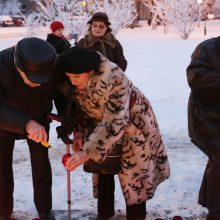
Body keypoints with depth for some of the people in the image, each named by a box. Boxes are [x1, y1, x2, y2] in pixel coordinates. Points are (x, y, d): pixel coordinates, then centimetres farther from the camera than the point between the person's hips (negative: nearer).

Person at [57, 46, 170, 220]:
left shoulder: (114, 79, -39)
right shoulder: (73, 82, -18)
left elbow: (115, 123, -40)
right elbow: (80, 107, 1)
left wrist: (87, 152, -42)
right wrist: (79, 133, -14)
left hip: (132, 124, -6)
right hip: (102, 123, 6)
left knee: (134, 174, 0)